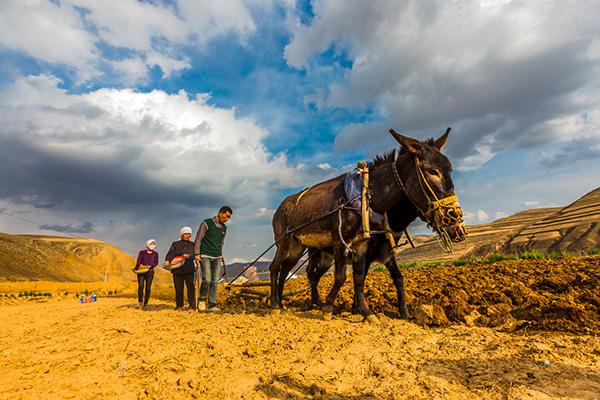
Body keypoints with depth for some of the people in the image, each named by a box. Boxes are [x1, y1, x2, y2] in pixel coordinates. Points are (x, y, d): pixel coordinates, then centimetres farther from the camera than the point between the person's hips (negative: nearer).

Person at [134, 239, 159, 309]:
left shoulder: (155, 253, 10)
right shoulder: (142, 252, 5)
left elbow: (156, 263, 0)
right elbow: (139, 260, -10)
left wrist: (150, 266, -20)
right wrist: (136, 268, -29)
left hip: (150, 272, 1)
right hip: (141, 272, -1)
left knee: (148, 288, -4)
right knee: (141, 286, -14)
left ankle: (145, 303, 5)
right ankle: (140, 301, 0)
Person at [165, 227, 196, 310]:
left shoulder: (193, 244, 15)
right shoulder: (175, 244, 14)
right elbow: (171, 253, -2)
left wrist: (189, 256, -17)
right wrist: (167, 260, -22)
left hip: (189, 269, 0)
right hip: (177, 269, 0)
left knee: (191, 287, -8)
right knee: (178, 288, 2)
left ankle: (192, 305, -5)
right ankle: (179, 305, 14)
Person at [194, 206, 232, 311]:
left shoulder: (224, 228, 14)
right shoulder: (207, 223, -5)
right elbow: (198, 239, -5)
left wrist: (221, 255, 15)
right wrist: (197, 254, -9)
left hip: (217, 258, 6)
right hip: (205, 256, -5)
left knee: (215, 281, 1)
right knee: (207, 279, -14)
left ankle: (212, 305, 6)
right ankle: (202, 299, 11)